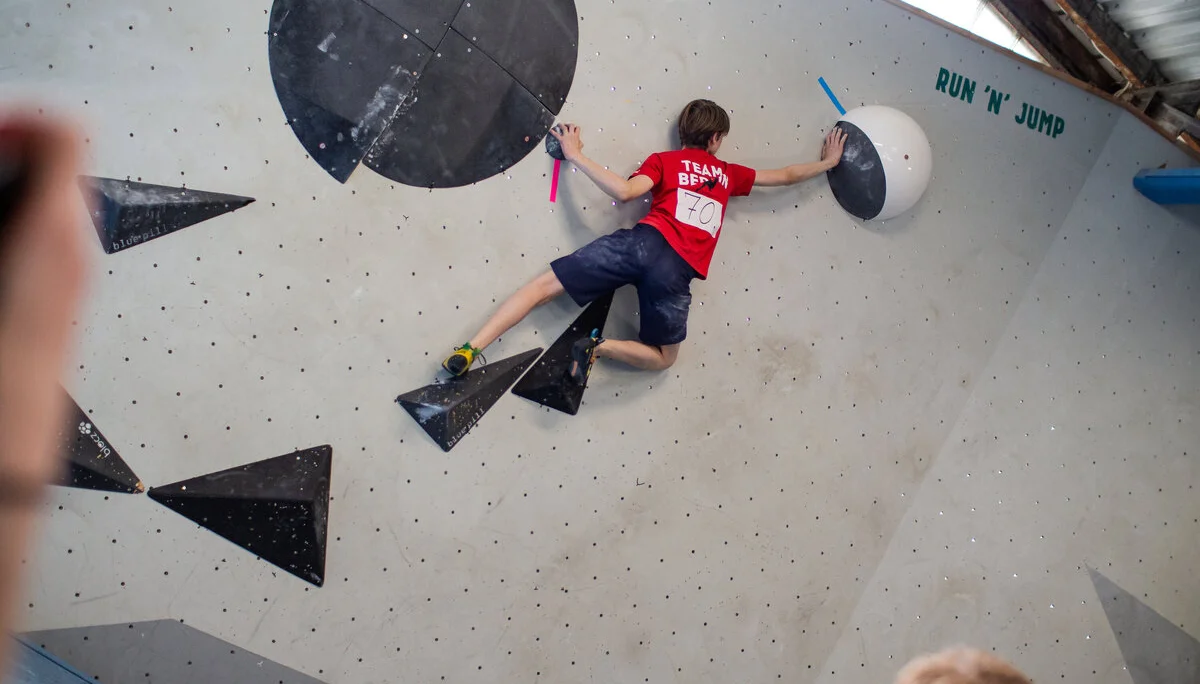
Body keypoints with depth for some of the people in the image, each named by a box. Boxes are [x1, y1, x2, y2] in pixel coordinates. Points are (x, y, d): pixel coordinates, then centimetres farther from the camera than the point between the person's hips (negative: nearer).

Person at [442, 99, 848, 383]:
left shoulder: (663, 160, 17)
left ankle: (469, 351, -18)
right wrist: (827, 163, 52)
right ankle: (599, 347, -9)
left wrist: (576, 156, 5)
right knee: (663, 358, 20)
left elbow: (624, 191, -2)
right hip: (677, 271, 0)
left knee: (546, 285, 0)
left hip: (643, 241, 0)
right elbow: (786, 176, 35)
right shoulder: (729, 174, 23)